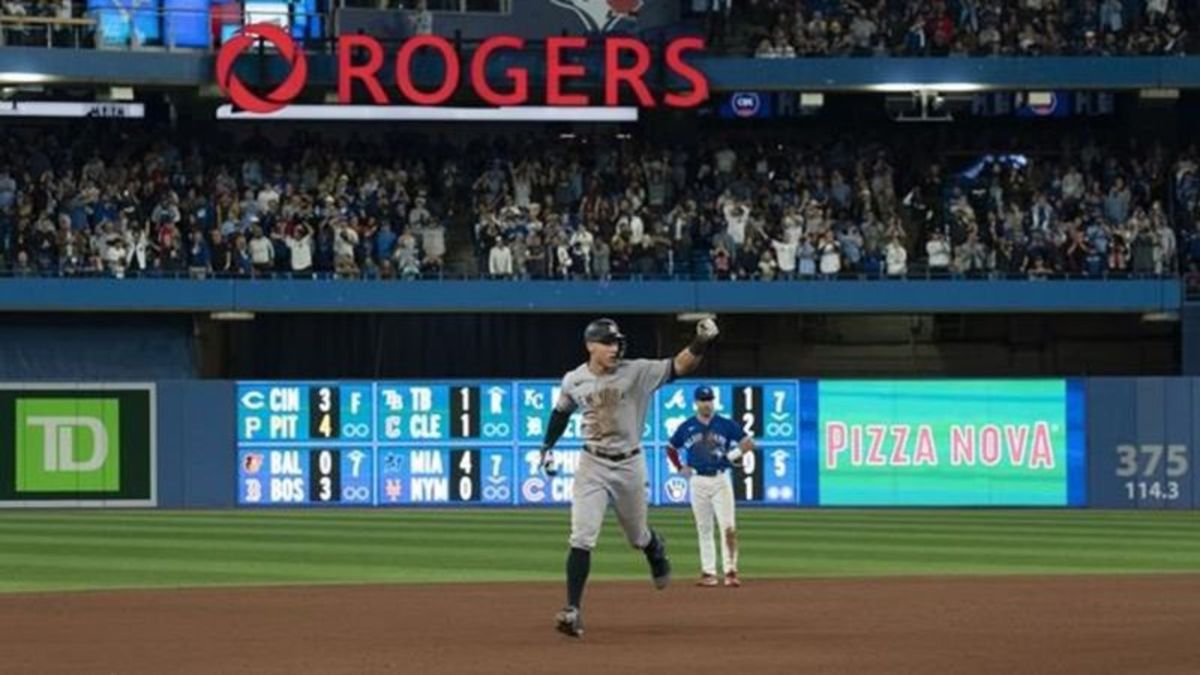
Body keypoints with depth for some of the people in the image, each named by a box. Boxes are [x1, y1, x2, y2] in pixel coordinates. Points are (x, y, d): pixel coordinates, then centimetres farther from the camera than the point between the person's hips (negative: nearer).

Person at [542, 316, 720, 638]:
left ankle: (656, 547, 56)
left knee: (637, 537, 17)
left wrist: (701, 342, -35)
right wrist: (547, 448, 12)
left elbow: (679, 366, -19)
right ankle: (573, 610, -12)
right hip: (592, 466, 0)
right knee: (582, 539, -13)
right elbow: (561, 412, 15)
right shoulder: (573, 381, -4)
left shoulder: (637, 373, -11)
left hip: (630, 466, 0)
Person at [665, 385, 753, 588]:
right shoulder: (686, 427, 5)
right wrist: (680, 468, 6)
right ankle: (708, 573, 9)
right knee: (704, 530, 5)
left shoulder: (726, 425, 1)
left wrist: (736, 454, -16)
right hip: (698, 482, 2)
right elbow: (671, 448, 18)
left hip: (720, 480, -2)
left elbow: (749, 443, 0)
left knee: (728, 527, -11)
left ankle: (730, 571, -9)